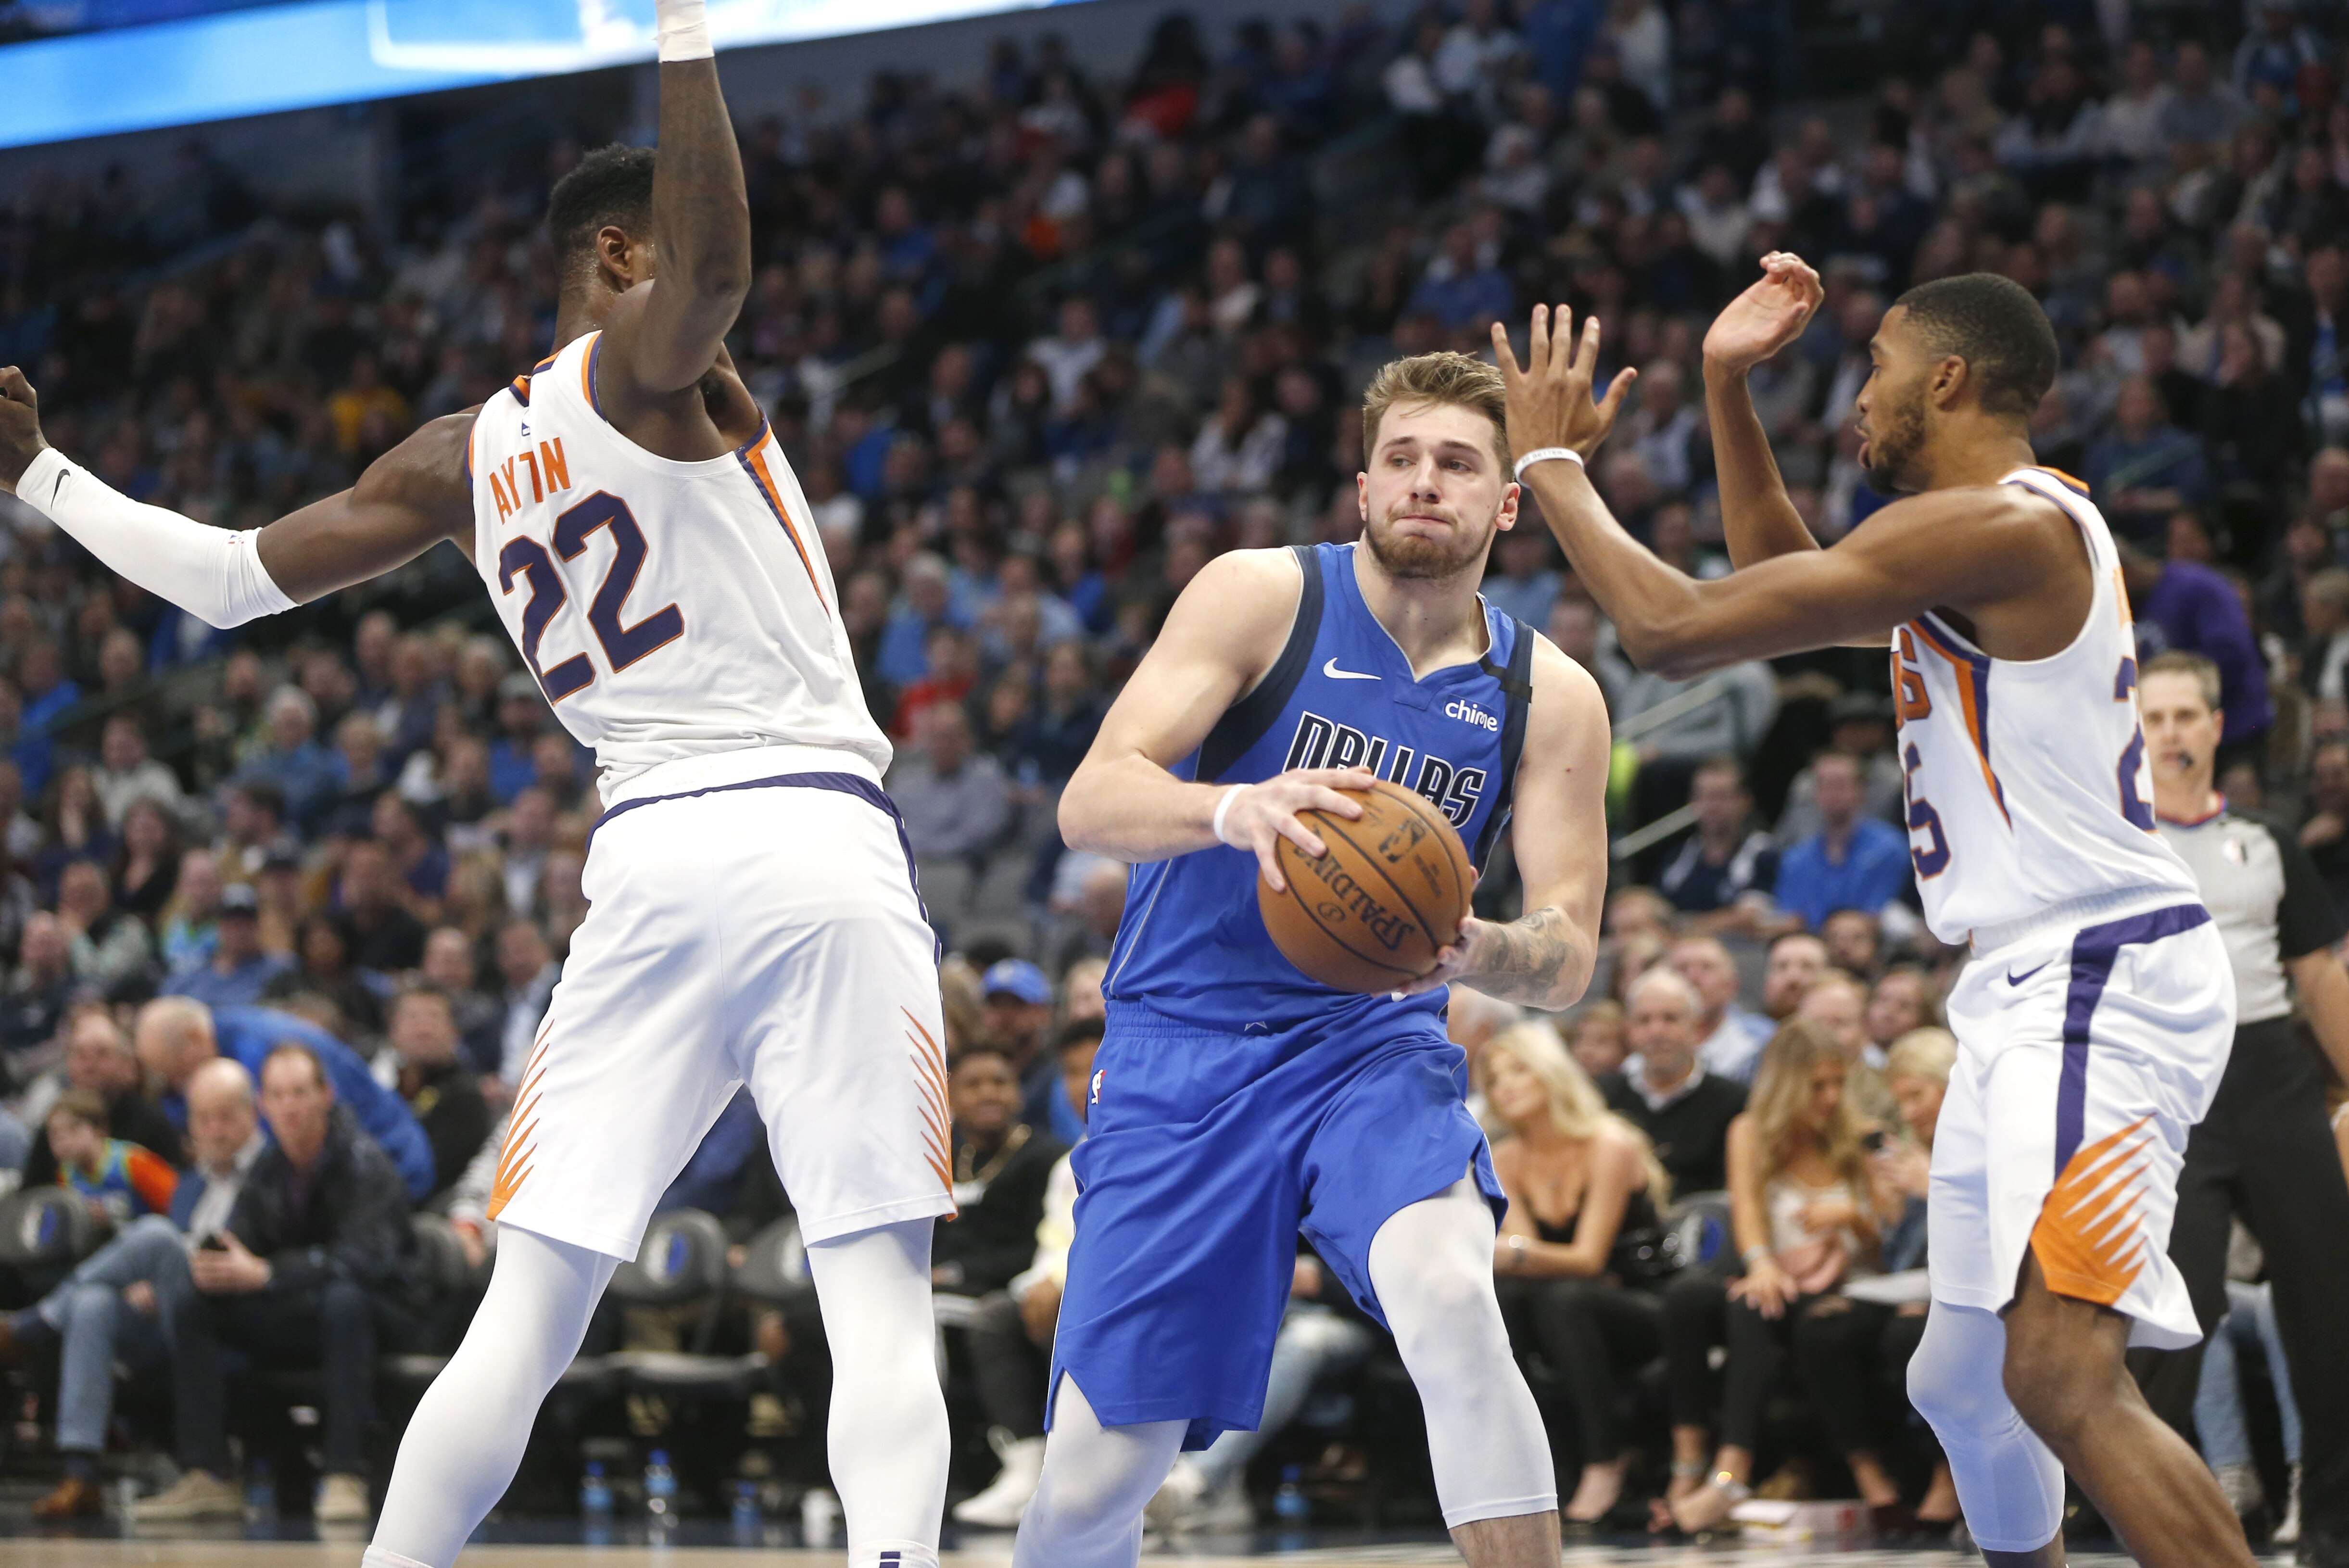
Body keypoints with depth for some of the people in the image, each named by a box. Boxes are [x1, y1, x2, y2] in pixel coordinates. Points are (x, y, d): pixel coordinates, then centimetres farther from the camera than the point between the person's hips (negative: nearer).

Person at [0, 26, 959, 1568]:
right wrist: (684, 28, -26)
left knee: (527, 1316, 7)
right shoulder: (647, 363, -1)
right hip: (818, 844, -5)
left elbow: (228, 580, 20)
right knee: (882, 1310, -9)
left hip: (644, 863, 5)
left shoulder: (458, 459, 15)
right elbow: (715, 264, -26)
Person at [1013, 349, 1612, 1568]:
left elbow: (1567, 961, -2)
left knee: (1453, 1306, -31)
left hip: (1368, 1050, 1)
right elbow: (1089, 805, -16)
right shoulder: (1263, 598, -7)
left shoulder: (1548, 699, 2)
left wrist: (1468, 952, -26)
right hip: (1182, 1049, -1)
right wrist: (1231, 809, -38)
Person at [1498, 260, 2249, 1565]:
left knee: (2062, 1376, -25)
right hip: (2034, 987, 11)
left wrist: (1553, 463, 0)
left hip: (2102, 979, -11)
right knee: (1962, 1383, 20)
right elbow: (1779, 579, 34)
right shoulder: (2009, 533, 18)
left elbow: (1676, 627, -15)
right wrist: (1726, 386, 24)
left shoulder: (1993, 526, -15)